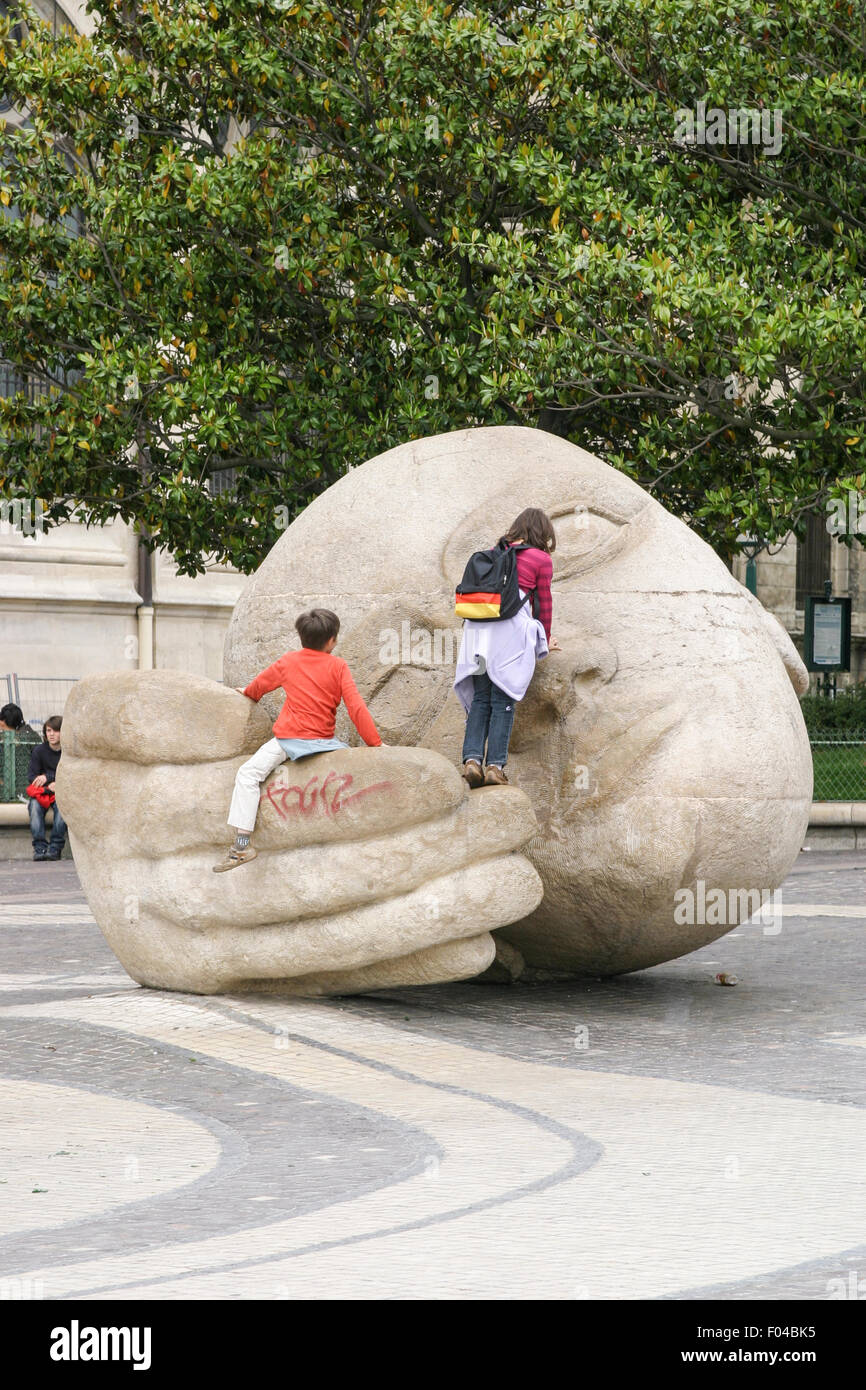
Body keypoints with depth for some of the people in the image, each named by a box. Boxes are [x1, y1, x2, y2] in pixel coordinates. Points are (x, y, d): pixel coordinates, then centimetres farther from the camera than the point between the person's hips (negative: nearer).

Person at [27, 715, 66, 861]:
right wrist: (49, 786, -21)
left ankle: (56, 847, -34)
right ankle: (39, 847, -33)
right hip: (43, 790, 2)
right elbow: (32, 777, -3)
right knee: (35, 805, -30)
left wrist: (48, 777, -18)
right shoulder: (39, 751, 1)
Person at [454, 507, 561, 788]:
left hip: (477, 627, 4)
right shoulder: (542, 559, 8)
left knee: (480, 699, 5)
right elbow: (544, 603, 13)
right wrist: (546, 641, 29)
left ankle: (472, 759, -9)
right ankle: (495, 765, -9)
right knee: (503, 701, -3)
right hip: (511, 626, -4)